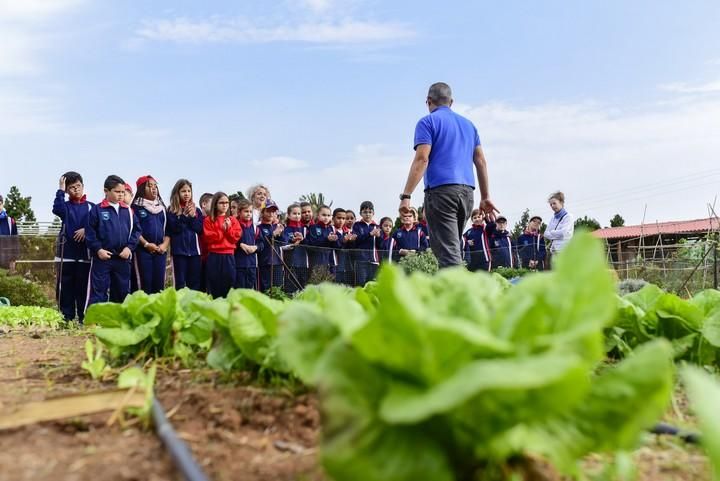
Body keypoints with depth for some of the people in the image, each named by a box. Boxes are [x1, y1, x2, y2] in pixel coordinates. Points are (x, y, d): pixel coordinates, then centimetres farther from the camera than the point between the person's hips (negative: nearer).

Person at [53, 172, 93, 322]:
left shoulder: (91, 207, 8)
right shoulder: (65, 206, 8)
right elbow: (57, 210, -15)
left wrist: (86, 229, -17)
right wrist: (60, 190, -13)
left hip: (85, 252, -1)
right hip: (67, 251, 1)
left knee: (83, 286, 2)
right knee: (65, 286, 2)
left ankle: (83, 318, 8)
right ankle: (66, 317, 8)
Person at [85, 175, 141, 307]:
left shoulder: (128, 211, 9)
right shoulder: (97, 210, -2)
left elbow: (136, 230, 7)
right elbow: (89, 232, -5)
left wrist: (129, 247, -5)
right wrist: (98, 249, -13)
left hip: (123, 258, 4)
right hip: (102, 258, -4)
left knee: (122, 291, 12)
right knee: (98, 291, -2)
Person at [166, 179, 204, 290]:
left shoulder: (196, 210, 11)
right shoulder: (172, 210, 2)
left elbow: (200, 229, 3)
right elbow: (174, 228, -10)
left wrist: (192, 216, -9)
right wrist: (185, 215, -16)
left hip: (194, 250, 3)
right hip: (179, 251, -3)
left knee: (195, 283, 7)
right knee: (180, 283, 0)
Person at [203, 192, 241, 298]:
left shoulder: (233, 220, 11)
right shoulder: (209, 220, 3)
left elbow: (235, 237, 2)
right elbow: (209, 237, -7)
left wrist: (229, 228, -10)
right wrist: (222, 229, -11)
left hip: (229, 256, 2)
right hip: (214, 256, -2)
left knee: (229, 285, 3)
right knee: (214, 286, 0)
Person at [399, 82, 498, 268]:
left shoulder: (428, 122, 2)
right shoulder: (468, 124, 21)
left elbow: (421, 160, -11)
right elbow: (481, 162, 18)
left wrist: (406, 196, -14)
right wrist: (485, 197, 21)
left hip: (441, 190, -6)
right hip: (467, 190, 6)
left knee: (448, 251, -10)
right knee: (454, 246, 14)